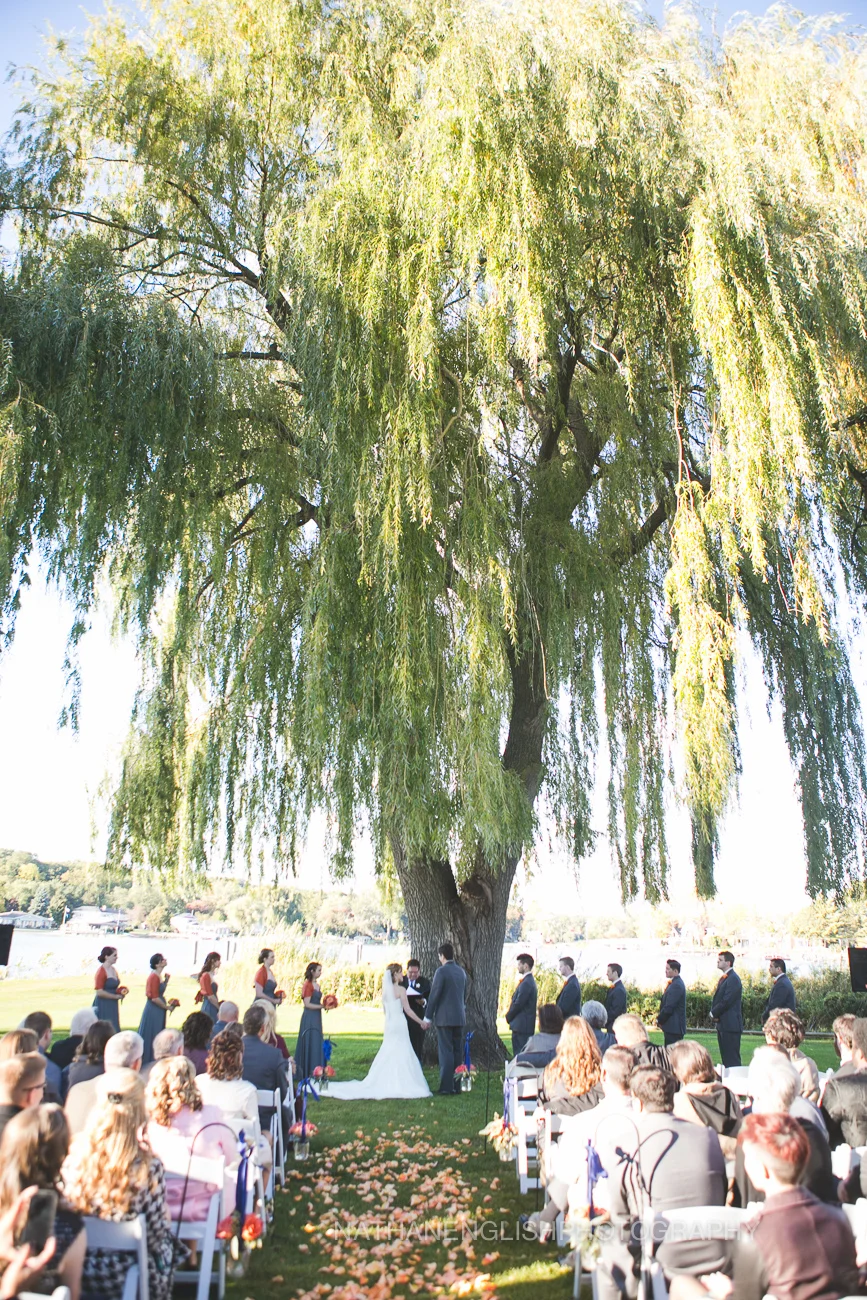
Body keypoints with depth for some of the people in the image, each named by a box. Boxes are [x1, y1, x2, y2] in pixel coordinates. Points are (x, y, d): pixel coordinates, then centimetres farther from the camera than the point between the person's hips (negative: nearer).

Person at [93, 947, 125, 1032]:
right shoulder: (101, 971, -15)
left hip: (113, 1006, 8)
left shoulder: (114, 969, 10)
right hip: (103, 1005, -8)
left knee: (114, 1031, 9)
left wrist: (121, 993, 4)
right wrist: (116, 996, -13)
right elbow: (99, 992, -19)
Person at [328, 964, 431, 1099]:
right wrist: (421, 1022, -2)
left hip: (388, 1025, 7)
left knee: (386, 1055, 13)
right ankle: (398, 1085, 1)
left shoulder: (385, 989, 8)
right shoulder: (401, 989, -12)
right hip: (399, 1025, -7)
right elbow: (408, 1010, -10)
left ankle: (381, 1084, 13)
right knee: (401, 1056, 0)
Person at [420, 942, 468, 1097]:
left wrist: (427, 1018, -6)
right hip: (459, 1017, 7)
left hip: (444, 1018, -7)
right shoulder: (462, 971, 9)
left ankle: (446, 1087, -3)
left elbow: (434, 996, -12)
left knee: (446, 1052, -3)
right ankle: (456, 1086, 16)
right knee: (457, 1052, 12)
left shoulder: (442, 971, -12)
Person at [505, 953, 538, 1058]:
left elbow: (518, 1004, -19)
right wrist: (510, 1016, 12)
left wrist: (508, 1017, -5)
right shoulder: (529, 980, 14)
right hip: (522, 1026, 10)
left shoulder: (526, 983, -18)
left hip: (522, 1026, -10)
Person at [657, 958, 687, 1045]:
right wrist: (660, 1018, 10)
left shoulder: (676, 985, -18)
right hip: (674, 1026, 10)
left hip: (673, 1027, -10)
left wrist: (659, 1020, -8)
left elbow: (669, 1007, -20)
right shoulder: (676, 983, 14)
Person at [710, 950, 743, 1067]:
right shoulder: (724, 978, 16)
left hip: (730, 1024, -10)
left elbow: (727, 1001, -20)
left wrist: (714, 1013, -10)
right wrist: (713, 1012, 2)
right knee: (725, 1058, 13)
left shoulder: (733, 979, -15)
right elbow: (718, 998, 19)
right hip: (722, 1024, 10)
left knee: (732, 1059, -7)